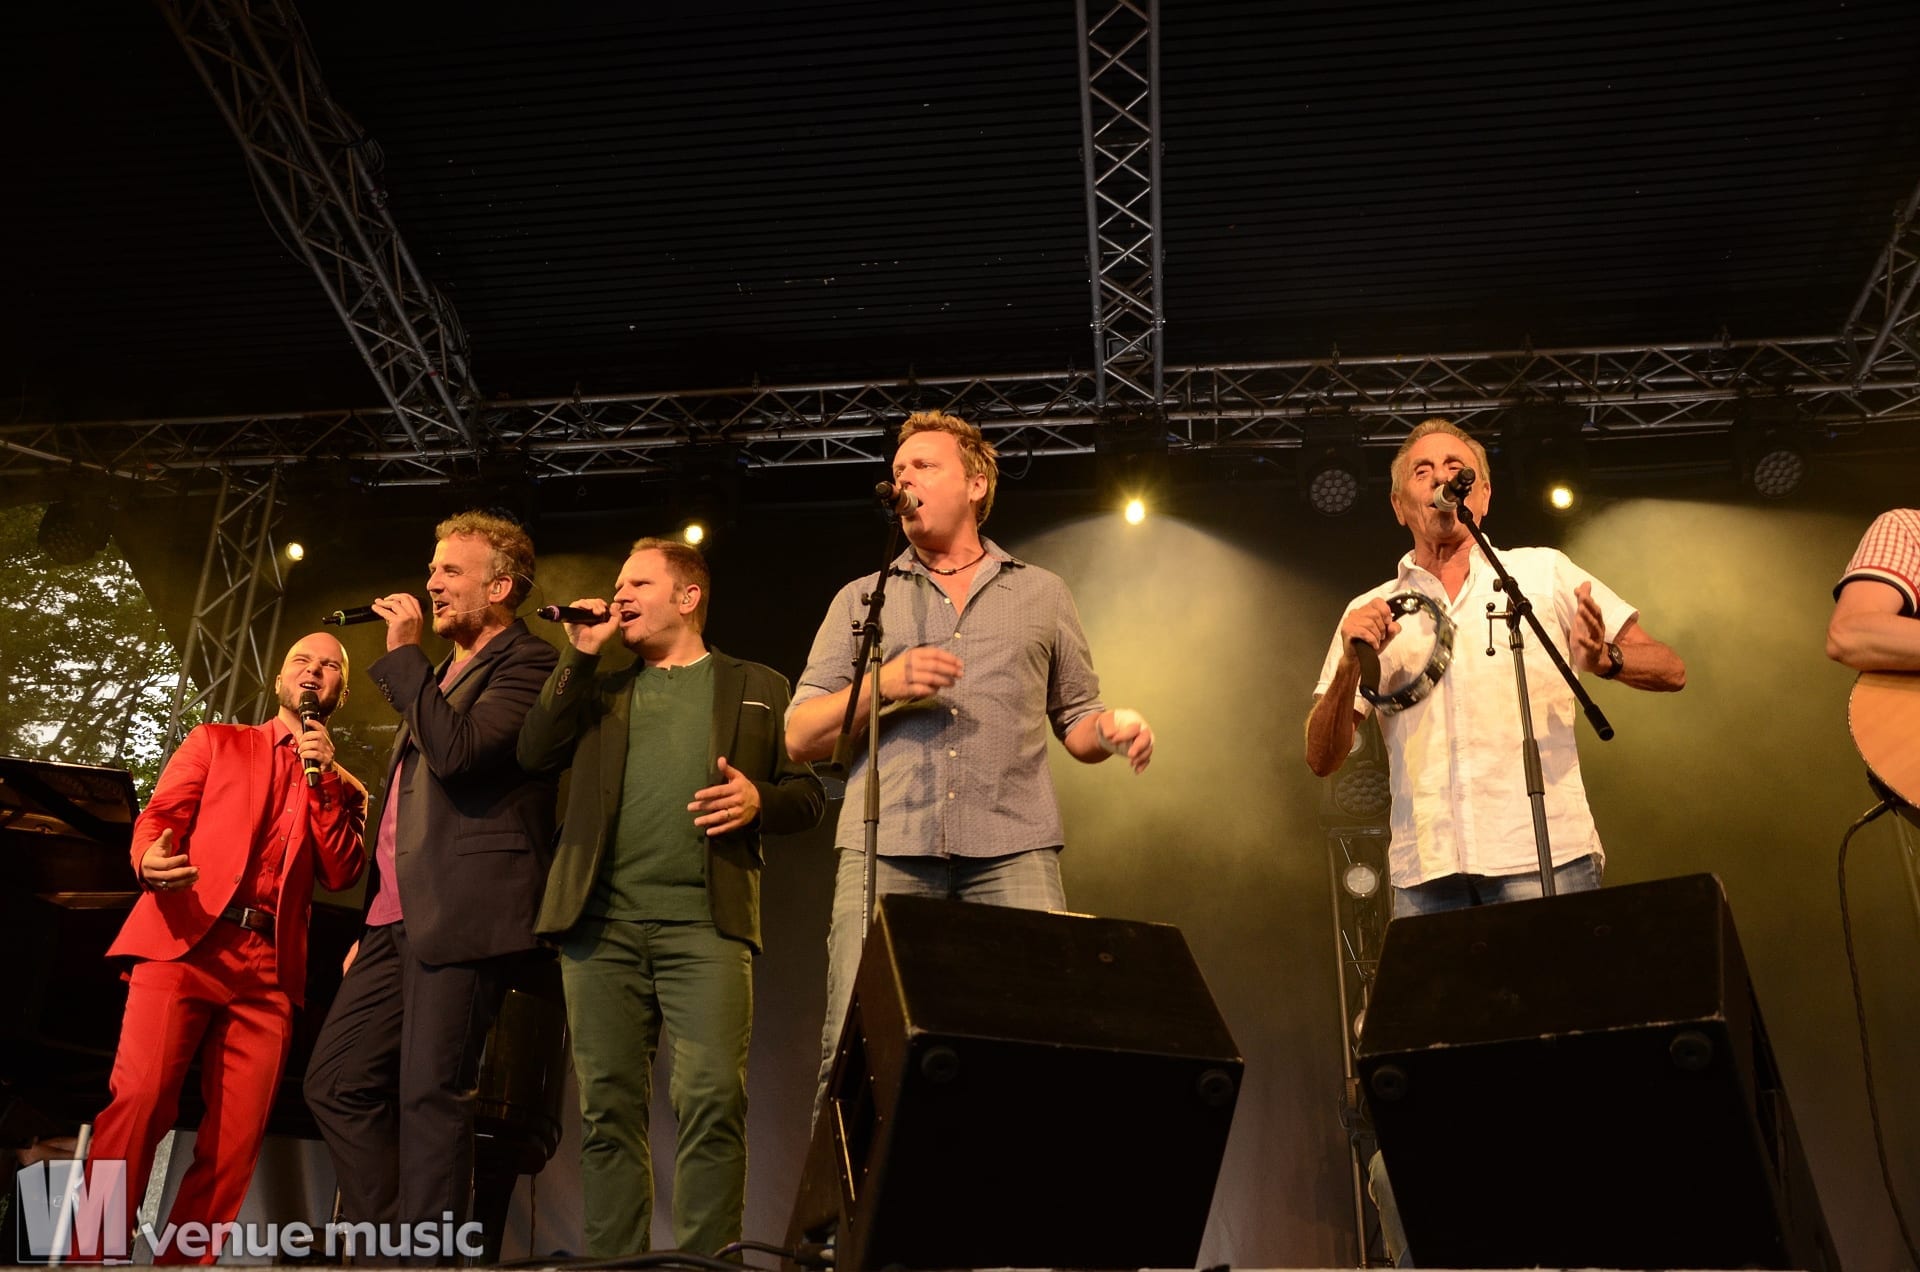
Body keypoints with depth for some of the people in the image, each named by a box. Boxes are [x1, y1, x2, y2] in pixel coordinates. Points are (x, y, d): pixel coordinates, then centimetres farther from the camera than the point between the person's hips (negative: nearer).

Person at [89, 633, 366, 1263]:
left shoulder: (345, 788, 22)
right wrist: (150, 858, -15)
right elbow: (159, 814, 8)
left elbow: (342, 874, 9)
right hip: (184, 942, -2)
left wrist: (325, 784, -1)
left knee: (236, 1139, -7)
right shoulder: (215, 742, 20)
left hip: (269, 966, 2)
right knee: (138, 1099, -19)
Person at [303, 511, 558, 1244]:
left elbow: (456, 752, -22)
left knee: (430, 1097, -8)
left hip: (459, 916, -9)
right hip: (397, 917, 9)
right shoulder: (441, 675, 25)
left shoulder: (526, 664, -5)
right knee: (336, 1084, 8)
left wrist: (403, 655, -12)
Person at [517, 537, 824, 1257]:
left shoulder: (758, 689, 16)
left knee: (711, 1101, -13)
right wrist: (580, 656, 5)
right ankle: (612, 1258, 11)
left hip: (704, 921, -2)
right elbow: (535, 754, 6)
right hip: (601, 923, 3)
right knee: (607, 1108, 2)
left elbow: (808, 795, 12)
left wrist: (759, 800, -9)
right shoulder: (600, 688, 22)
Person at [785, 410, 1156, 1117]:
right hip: (887, 847, 1)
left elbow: (1076, 720, 21)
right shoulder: (862, 599, 20)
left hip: (1013, 849, 0)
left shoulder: (1042, 594, 21)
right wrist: (883, 686, -4)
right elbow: (800, 736, 13)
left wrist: (1113, 728, -3)